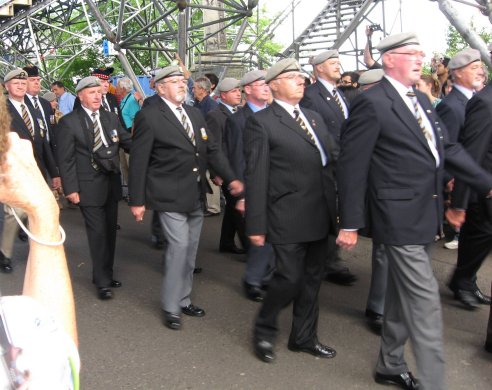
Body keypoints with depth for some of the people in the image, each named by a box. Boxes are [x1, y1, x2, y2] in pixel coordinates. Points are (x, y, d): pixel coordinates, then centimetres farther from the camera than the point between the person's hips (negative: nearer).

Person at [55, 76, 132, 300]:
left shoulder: (111, 118, 6)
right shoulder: (69, 122, -9)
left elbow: (128, 142, 6)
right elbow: (65, 159, -10)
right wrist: (71, 189, -14)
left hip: (111, 184, 6)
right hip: (89, 188, -6)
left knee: (110, 231, 15)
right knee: (98, 233, -2)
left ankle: (106, 274, 32)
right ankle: (102, 282, 11)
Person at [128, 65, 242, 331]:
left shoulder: (195, 113, 10)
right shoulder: (149, 116, -11)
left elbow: (212, 149, 9)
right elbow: (138, 161, -11)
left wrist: (230, 178, -4)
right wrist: (137, 200, -11)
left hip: (196, 195, 7)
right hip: (170, 196, -7)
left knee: (190, 249, 14)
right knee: (179, 246, -10)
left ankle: (183, 300, 29)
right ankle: (171, 308, 6)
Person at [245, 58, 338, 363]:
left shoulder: (315, 118, 14)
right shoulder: (262, 122, -7)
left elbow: (330, 163, 15)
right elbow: (256, 177, -11)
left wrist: (336, 209, 8)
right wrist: (256, 225, -13)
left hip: (320, 217, 7)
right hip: (288, 218, -7)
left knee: (312, 279, 14)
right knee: (289, 278, -4)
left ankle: (304, 336, 31)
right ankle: (264, 330, 22)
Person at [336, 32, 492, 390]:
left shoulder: (421, 100, 13)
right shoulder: (372, 104, -13)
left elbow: (447, 148, 13)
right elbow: (351, 166, -14)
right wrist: (350, 224, -13)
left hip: (425, 214, 9)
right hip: (400, 217, -9)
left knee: (404, 295, 19)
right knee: (425, 300, -6)